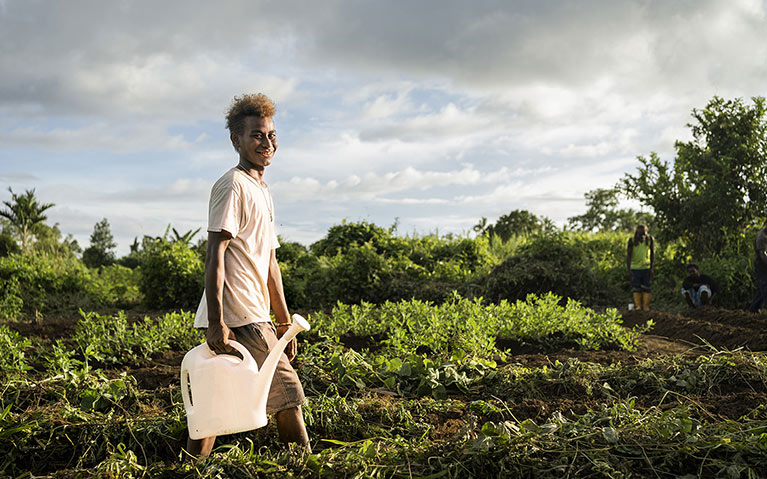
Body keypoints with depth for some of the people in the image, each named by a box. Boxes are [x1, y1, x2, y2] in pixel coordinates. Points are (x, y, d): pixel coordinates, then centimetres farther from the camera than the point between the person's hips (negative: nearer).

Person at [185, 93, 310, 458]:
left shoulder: (262, 192, 21)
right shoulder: (232, 186, -9)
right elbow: (214, 255, -16)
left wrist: (284, 322, 22)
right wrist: (216, 323, -23)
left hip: (252, 317, 9)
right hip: (239, 319, -9)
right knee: (287, 392, -3)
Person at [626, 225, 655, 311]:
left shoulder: (650, 240, -6)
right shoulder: (632, 240, -11)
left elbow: (652, 254, 3)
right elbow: (628, 255, -8)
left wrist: (652, 268, 0)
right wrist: (629, 270, -13)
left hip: (646, 268, 1)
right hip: (635, 268, -1)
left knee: (647, 288, 0)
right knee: (636, 288, 1)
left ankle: (646, 306, 6)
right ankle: (638, 306, 7)